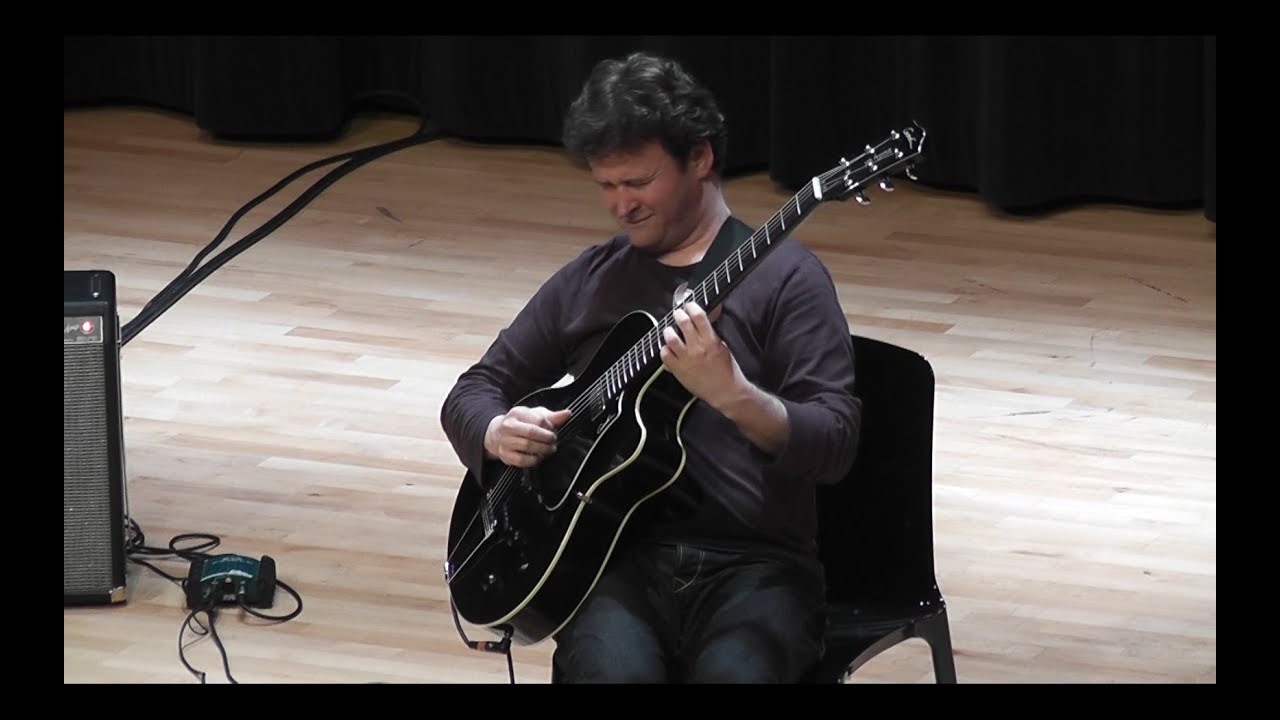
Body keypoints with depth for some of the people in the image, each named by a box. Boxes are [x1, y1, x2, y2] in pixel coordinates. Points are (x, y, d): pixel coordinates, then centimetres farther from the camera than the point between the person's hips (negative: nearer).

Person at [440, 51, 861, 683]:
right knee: (612, 672, -32)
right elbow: (472, 391, 23)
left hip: (753, 562, -2)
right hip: (621, 556, 3)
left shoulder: (783, 276, 3)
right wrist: (497, 433, -1)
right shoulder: (588, 281, 16)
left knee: (734, 674, -36)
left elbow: (835, 445, -7)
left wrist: (733, 395, -26)